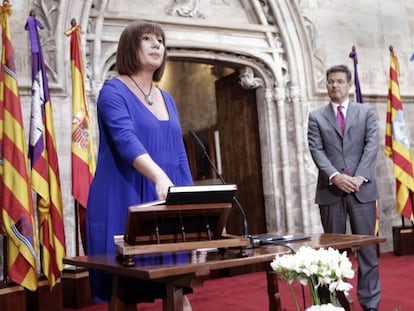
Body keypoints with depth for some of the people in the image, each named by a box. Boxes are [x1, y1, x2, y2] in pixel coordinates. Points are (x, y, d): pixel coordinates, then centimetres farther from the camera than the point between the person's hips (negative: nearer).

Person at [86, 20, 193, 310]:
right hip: (124, 203, -6)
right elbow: (126, 141, -24)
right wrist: (160, 177, -40)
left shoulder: (167, 99, 15)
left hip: (166, 205, 6)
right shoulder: (114, 91, -6)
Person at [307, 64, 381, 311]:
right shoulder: (316, 117, 10)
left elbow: (372, 145, -1)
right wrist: (335, 176, -17)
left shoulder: (366, 112, 10)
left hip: (362, 189, 0)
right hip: (330, 191, 0)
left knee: (367, 248, 2)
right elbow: (317, 150, -1)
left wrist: (360, 177, -14)